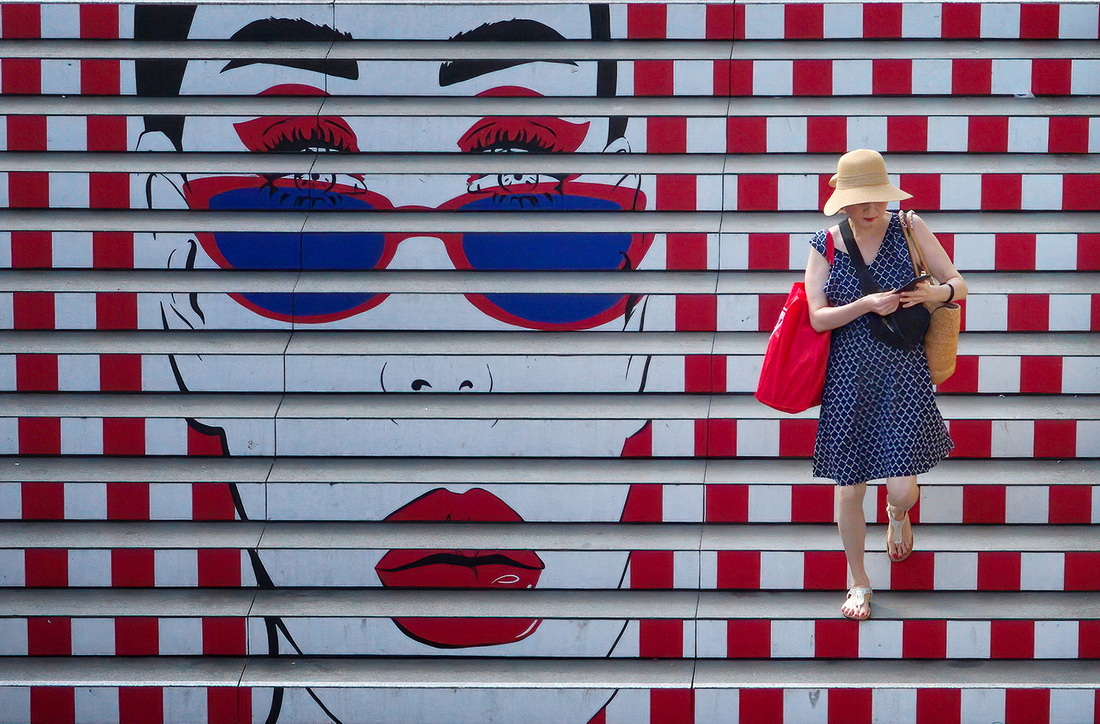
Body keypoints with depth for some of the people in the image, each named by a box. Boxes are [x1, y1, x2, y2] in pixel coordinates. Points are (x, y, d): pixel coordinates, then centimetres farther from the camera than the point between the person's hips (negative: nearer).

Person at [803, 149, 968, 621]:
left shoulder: (909, 229, -3)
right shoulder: (826, 245, -2)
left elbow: (958, 284, 1)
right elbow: (818, 317, -6)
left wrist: (937, 292, -21)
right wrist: (867, 305, -20)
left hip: (903, 374, 0)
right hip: (849, 375, 1)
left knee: (902, 489, -6)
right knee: (849, 489, 6)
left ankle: (897, 515, 35)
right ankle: (858, 582, 29)